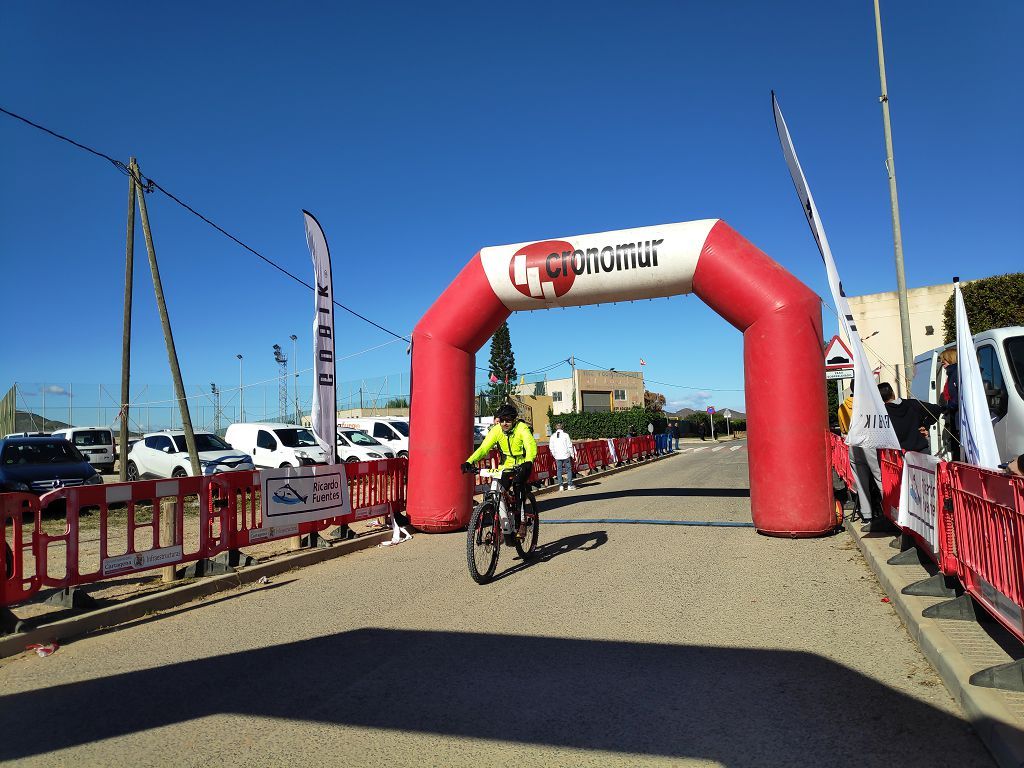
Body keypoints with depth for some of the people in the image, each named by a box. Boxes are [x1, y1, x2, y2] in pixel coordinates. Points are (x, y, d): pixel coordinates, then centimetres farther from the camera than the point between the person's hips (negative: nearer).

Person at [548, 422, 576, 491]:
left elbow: (551, 446, 6)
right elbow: (569, 445, -6)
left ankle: (561, 485, 7)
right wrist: (572, 454, 3)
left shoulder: (553, 436, 2)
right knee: (568, 470, 5)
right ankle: (570, 485, 3)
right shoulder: (565, 434, -7)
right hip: (566, 455, -3)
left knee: (559, 470, 8)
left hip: (557, 456, 3)